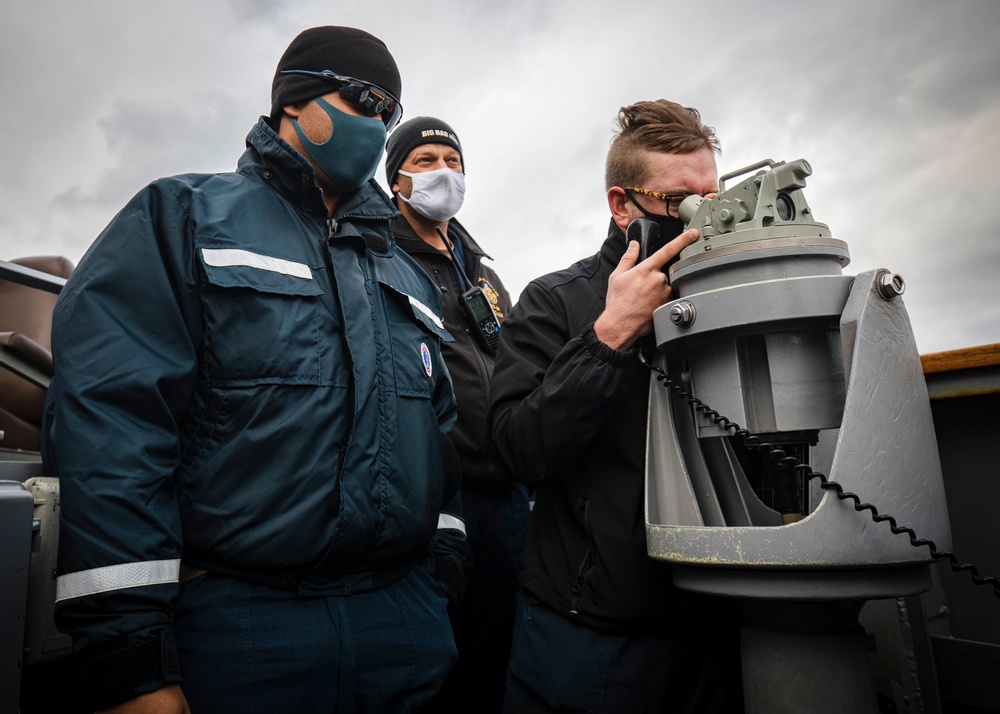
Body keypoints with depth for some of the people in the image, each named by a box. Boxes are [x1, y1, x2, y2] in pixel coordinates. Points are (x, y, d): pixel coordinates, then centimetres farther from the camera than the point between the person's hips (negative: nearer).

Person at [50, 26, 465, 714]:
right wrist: (129, 659, -16)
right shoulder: (182, 217, 0)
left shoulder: (409, 277, 15)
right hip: (235, 625, -4)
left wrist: (445, 591, 12)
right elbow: (113, 422, -11)